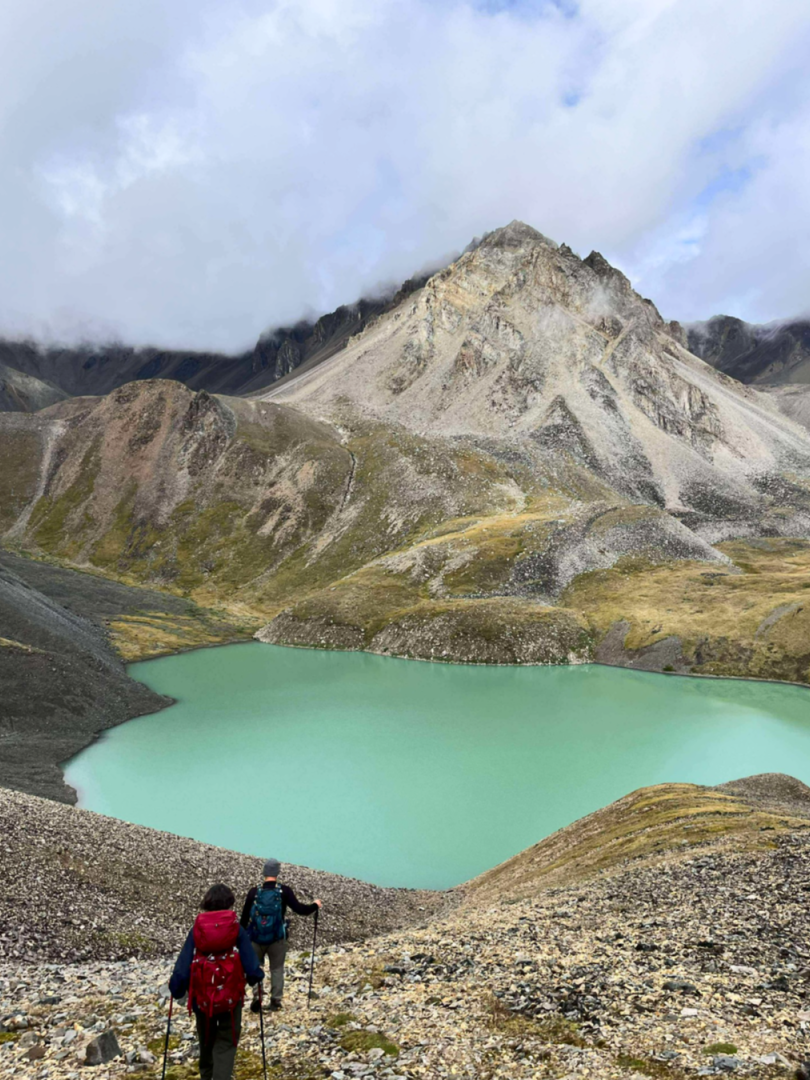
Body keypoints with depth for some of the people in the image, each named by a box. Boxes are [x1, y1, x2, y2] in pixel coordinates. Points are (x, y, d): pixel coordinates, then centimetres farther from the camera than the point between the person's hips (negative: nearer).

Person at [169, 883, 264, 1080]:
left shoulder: (197, 930, -7)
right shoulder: (236, 930, -10)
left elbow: (183, 966, -6)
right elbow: (251, 965, -9)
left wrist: (175, 990, 11)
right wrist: (257, 978, 13)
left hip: (202, 997, 3)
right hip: (230, 997, -3)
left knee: (206, 1041, 27)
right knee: (226, 1044, 9)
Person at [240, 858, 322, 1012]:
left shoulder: (254, 892, -8)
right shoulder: (284, 891, -13)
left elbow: (244, 917, -1)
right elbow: (299, 909, -13)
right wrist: (315, 905, 5)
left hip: (256, 938, 1)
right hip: (277, 938, -1)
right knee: (277, 969, 17)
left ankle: (257, 997, 8)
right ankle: (276, 1000, 19)